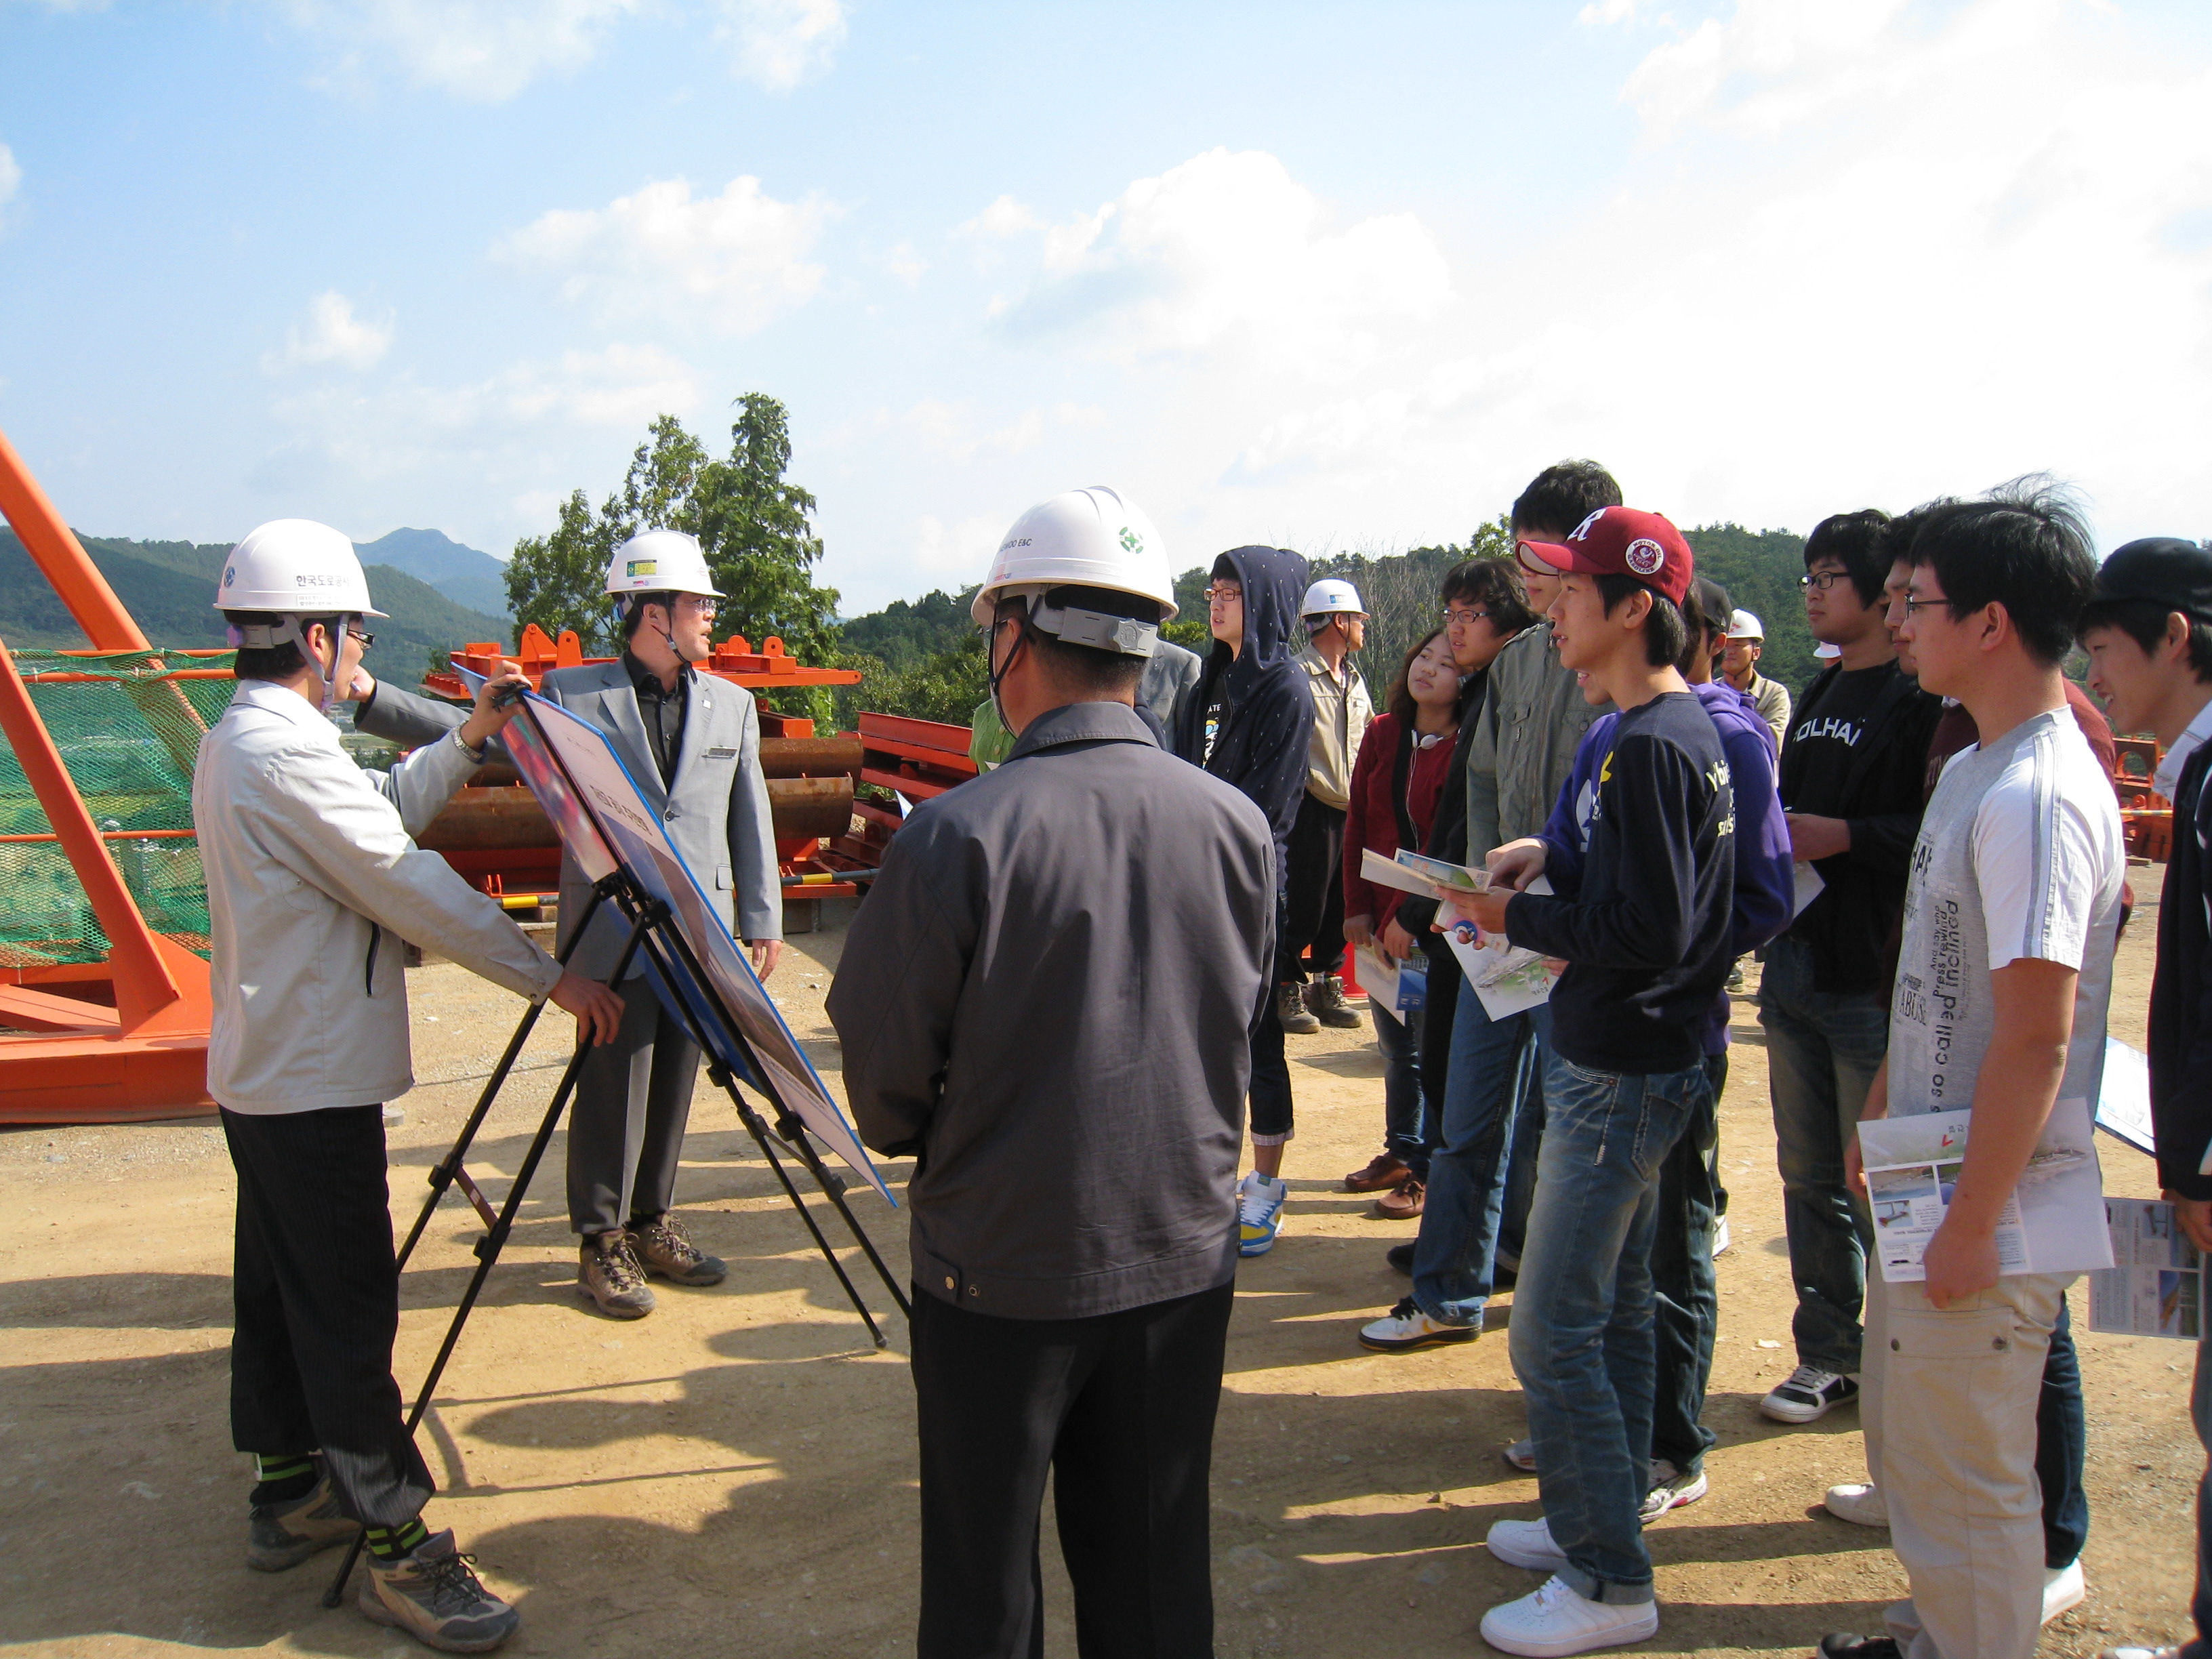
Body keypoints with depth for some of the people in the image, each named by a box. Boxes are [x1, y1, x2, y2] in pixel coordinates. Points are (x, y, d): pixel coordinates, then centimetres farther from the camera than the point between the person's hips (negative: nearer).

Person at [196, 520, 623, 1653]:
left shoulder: (236, 742, 11)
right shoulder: (286, 753, -21)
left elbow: (375, 818, 19)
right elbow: (414, 888, -22)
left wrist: (469, 742, 15)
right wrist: (552, 979, -17)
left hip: (260, 1075, 11)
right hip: (314, 1083, -11)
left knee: (278, 1291, 18)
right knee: (347, 1312, -5)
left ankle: (287, 1493, 32)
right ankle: (397, 1550, 2)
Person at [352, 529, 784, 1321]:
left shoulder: (732, 704, 11)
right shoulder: (571, 693, 0)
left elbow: (751, 818, 10)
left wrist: (763, 919, 6)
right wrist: (373, 700, -10)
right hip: (611, 929, -4)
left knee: (673, 1083, 11)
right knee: (613, 1084, 0)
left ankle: (652, 1222, 26)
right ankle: (602, 1242, 14)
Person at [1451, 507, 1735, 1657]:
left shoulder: (1653, 744, -22)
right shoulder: (1672, 726, 10)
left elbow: (1646, 933, -25)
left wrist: (1517, 920, -14)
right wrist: (1554, 857, 5)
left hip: (1620, 1077, -11)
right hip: (1625, 1061, 11)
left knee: (1553, 1332, -2)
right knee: (1612, 1312, 20)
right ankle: (1597, 1519, 34)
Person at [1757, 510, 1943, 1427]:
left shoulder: (1922, 700, -10)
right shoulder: (1818, 697, 16)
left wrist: (1844, 835, -23)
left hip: (1872, 979, -8)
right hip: (1795, 969, 8)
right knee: (1809, 1176, 14)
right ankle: (1829, 1353, 26)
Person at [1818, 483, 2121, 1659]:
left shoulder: (2039, 796, -23)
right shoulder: (1970, 770, 9)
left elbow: (2036, 1037, -25)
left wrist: (1972, 1225, -21)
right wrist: (1877, 1123, 19)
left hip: (1983, 1200, -10)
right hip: (1924, 1181, 10)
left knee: (1967, 1476, 5)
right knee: (1909, 1447, 23)